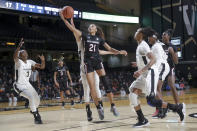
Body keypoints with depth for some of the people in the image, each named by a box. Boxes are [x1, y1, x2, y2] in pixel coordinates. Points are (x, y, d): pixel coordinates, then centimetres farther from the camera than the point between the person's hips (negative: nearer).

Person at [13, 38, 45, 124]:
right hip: (19, 85, -7)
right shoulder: (18, 62, -18)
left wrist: (43, 60, -18)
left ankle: (34, 110, 43)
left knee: (37, 98, 11)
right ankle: (36, 117, -13)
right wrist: (19, 46, -55)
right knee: (31, 97, -25)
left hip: (27, 84, 7)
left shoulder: (30, 62, 1)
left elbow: (42, 67, 3)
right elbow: (15, 57, -42)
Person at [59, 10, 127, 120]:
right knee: (92, 86, -4)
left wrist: (119, 52, -8)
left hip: (98, 61, 0)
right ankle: (99, 107, 7)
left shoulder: (99, 38, 11)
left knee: (105, 82, -12)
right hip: (88, 62, 0)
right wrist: (64, 19, -9)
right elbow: (73, 28, 0)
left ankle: (113, 106, -6)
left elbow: (110, 49, 9)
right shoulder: (85, 36, 9)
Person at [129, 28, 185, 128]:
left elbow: (153, 60, -25)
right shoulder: (140, 46, 18)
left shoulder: (143, 45, -12)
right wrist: (138, 65, 39)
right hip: (144, 75, 10)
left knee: (151, 101, -13)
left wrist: (141, 71, -34)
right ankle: (142, 120, 3)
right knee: (132, 95, 0)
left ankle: (177, 108, -1)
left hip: (150, 73, -10)